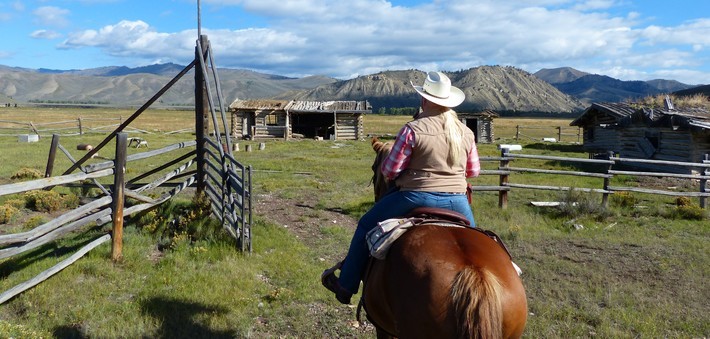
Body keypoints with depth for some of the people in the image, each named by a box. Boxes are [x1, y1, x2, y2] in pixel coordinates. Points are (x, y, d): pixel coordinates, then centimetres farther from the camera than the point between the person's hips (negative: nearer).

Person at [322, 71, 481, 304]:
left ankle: (346, 285, 20)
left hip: (418, 196, -4)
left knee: (366, 226, 14)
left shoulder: (413, 129, -12)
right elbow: (474, 171, 12)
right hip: (457, 201, 4)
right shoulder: (466, 133, 4)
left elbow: (389, 171, -10)